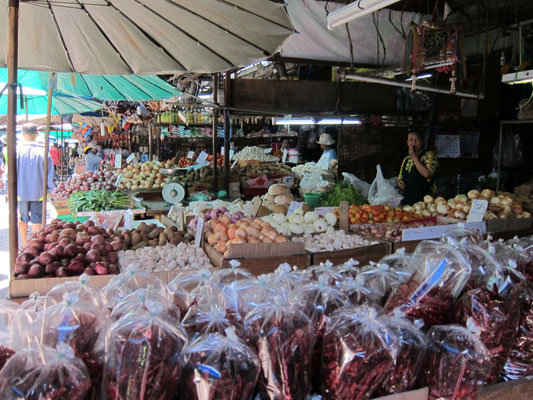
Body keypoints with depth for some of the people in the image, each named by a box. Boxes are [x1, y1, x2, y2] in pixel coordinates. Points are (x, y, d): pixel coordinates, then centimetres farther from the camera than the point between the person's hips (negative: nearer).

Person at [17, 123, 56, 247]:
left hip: (21, 191, 1)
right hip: (38, 192, -1)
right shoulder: (43, 151, -10)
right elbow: (50, 174, -6)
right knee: (36, 220, 6)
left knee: (23, 218, 17)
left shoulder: (16, 150, -8)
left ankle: (24, 243, 31)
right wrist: (51, 189, 7)